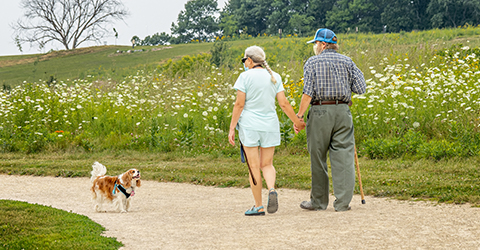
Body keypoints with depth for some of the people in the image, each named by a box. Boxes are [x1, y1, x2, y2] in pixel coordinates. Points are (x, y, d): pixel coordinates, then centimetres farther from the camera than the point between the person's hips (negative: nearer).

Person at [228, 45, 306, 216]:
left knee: (254, 166, 3)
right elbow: (284, 103, 3)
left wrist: (232, 128, -4)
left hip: (249, 125, -3)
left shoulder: (245, 76, -5)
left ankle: (258, 206, 4)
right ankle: (271, 189, -18)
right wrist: (297, 121, 15)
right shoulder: (274, 77, 6)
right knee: (267, 164, 12)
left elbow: (239, 104, -8)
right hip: (270, 125, 4)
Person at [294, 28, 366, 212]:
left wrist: (299, 115, -3)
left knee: (318, 157, 7)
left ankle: (319, 201, 15)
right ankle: (343, 202, -3)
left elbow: (308, 93, -9)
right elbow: (361, 88, 3)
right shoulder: (347, 62, 9)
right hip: (342, 110, 2)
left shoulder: (312, 62, 1)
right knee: (343, 156, 1)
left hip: (320, 111, -2)